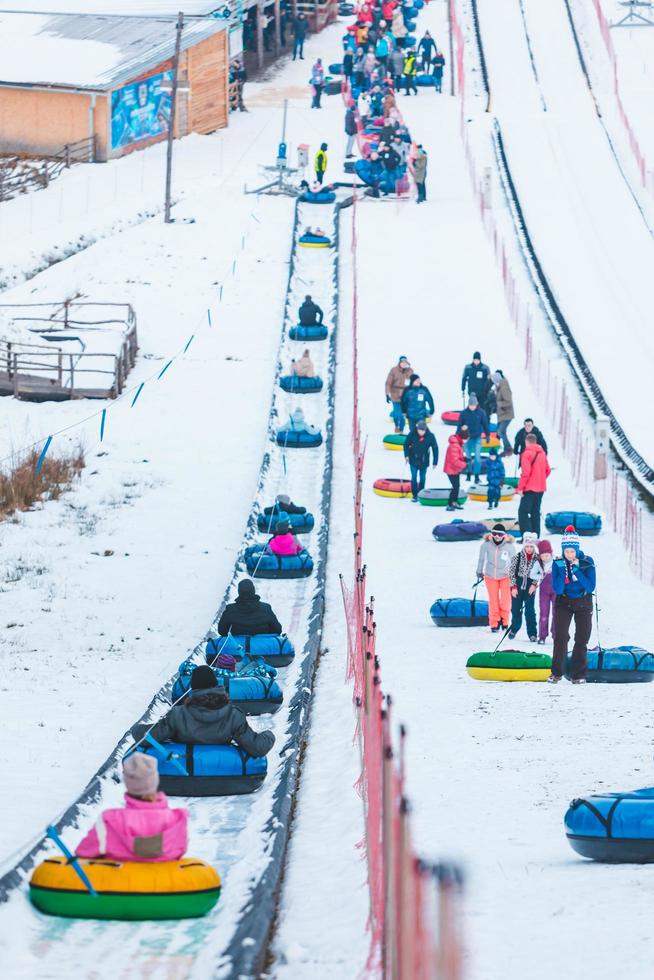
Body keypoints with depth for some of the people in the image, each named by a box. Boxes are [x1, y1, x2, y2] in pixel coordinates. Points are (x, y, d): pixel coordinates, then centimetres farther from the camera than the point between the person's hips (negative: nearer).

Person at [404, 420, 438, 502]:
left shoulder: (430, 436, -17)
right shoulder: (412, 434, -16)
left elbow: (435, 449, -8)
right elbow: (406, 444, -1)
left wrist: (435, 462, -7)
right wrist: (406, 455, -7)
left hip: (424, 461, 1)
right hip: (413, 460, -1)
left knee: (422, 478, 9)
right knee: (414, 477, -4)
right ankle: (414, 495, 5)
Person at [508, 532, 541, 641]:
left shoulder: (537, 558, -4)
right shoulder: (517, 557, -5)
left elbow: (540, 573, 4)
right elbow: (512, 572, -2)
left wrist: (534, 584, -7)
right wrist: (513, 587, -5)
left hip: (530, 588, -1)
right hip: (517, 587, 1)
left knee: (530, 611, -2)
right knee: (516, 610, 10)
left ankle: (532, 633, 4)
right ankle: (514, 629, 30)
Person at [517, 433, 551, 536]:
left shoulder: (527, 454, -13)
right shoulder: (542, 453, 10)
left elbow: (525, 473, -19)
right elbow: (548, 470, 15)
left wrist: (520, 488, -14)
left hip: (530, 489, -7)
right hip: (540, 488, 7)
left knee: (523, 512, -6)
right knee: (535, 512, 15)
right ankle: (536, 537, 14)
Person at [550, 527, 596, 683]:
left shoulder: (587, 562, -12)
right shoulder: (558, 563, -10)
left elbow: (590, 587, -19)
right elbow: (557, 589, -15)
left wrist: (577, 571, -27)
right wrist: (562, 571, -27)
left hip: (583, 604, 0)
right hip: (563, 603, 0)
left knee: (582, 639, 1)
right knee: (560, 637, -12)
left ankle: (578, 674, 9)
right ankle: (556, 673, -4)